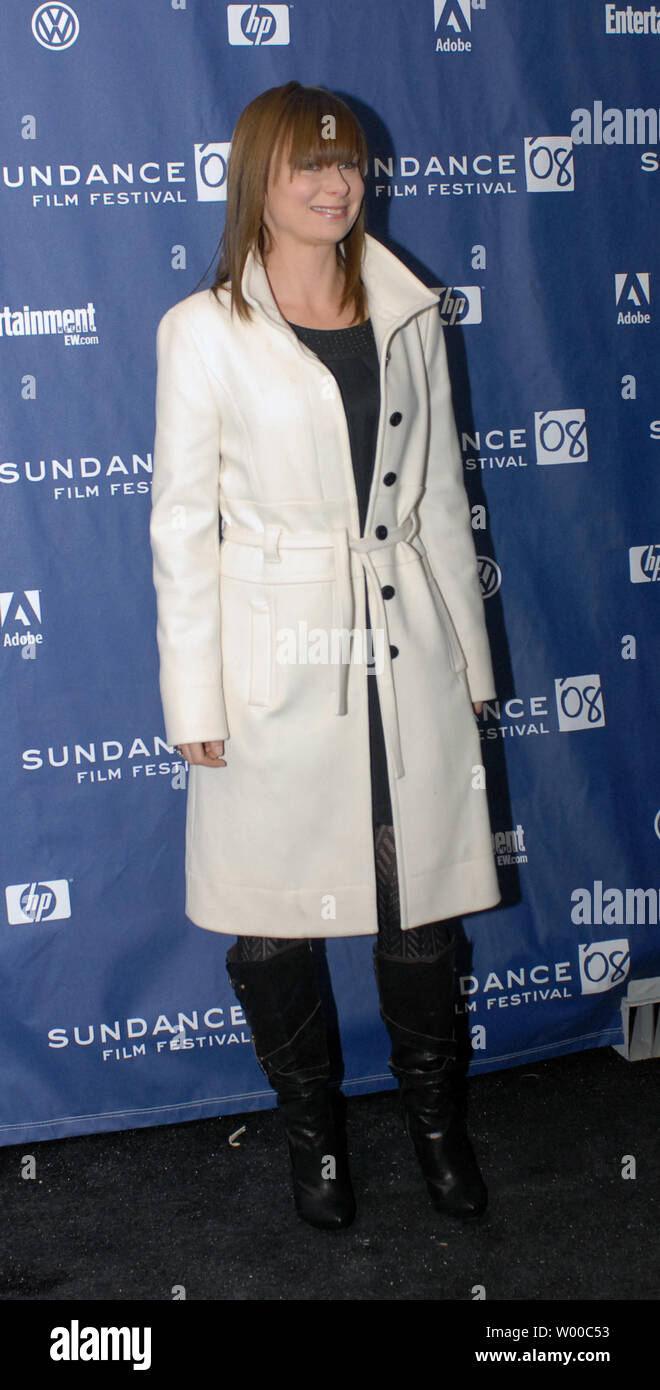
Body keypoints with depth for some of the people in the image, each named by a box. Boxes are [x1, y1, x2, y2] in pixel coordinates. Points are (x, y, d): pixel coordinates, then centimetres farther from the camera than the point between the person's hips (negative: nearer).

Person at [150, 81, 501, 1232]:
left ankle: (434, 1115, 36)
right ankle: (312, 1128, 33)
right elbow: (183, 527, -4)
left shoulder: (408, 316, 8)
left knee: (424, 902, 11)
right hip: (276, 664, -3)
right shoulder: (203, 331, -3)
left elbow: (441, 497, 12)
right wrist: (196, 703, -6)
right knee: (271, 921, 9)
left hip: (405, 650, 3)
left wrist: (467, 654, 11)